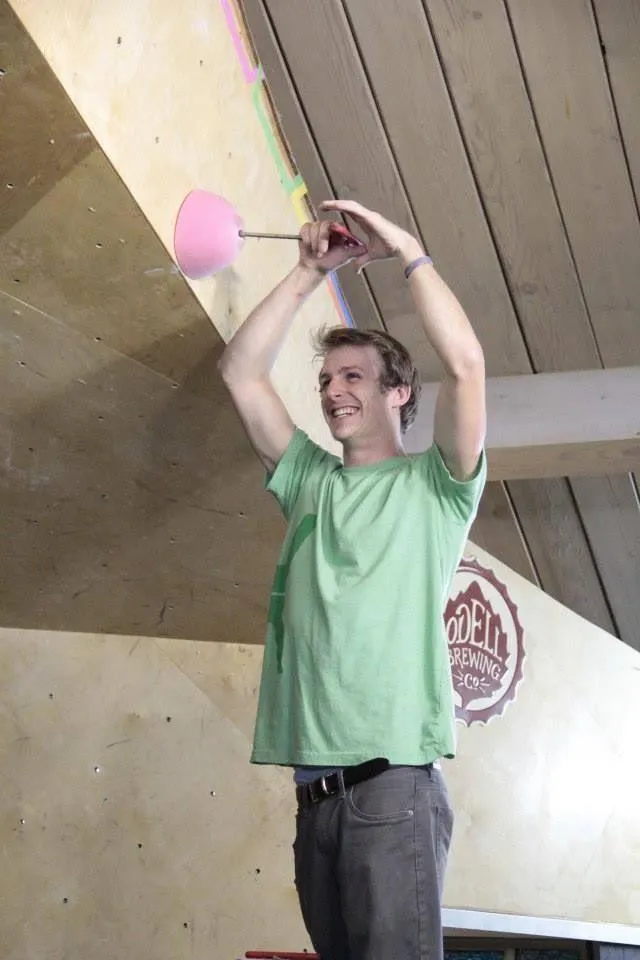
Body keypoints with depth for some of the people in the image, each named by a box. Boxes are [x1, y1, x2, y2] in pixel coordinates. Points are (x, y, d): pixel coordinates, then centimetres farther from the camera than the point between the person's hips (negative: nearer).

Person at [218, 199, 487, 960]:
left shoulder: (434, 485, 5)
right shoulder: (309, 480, 19)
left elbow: (464, 364, -11)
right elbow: (241, 373, 13)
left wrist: (405, 251, -5)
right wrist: (310, 272, 8)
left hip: (394, 781, -5)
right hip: (314, 786, 5)